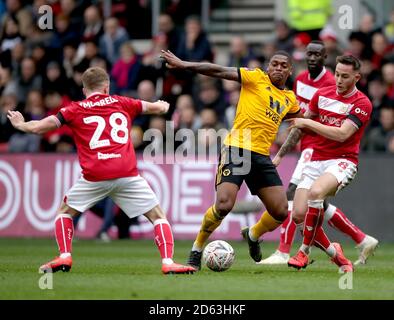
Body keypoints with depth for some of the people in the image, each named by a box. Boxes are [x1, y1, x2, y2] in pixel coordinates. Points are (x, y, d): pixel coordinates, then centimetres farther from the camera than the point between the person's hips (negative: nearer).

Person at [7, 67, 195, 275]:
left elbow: (38, 127, 8)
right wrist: (163, 105, 53)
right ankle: (167, 262, -7)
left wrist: (20, 124, 29)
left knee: (65, 211, 23)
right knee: (157, 215, 10)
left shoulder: (75, 110, 11)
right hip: (127, 175, 0)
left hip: (94, 177, 0)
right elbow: (160, 107, 29)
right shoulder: (122, 103, 17)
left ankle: (64, 257, 10)